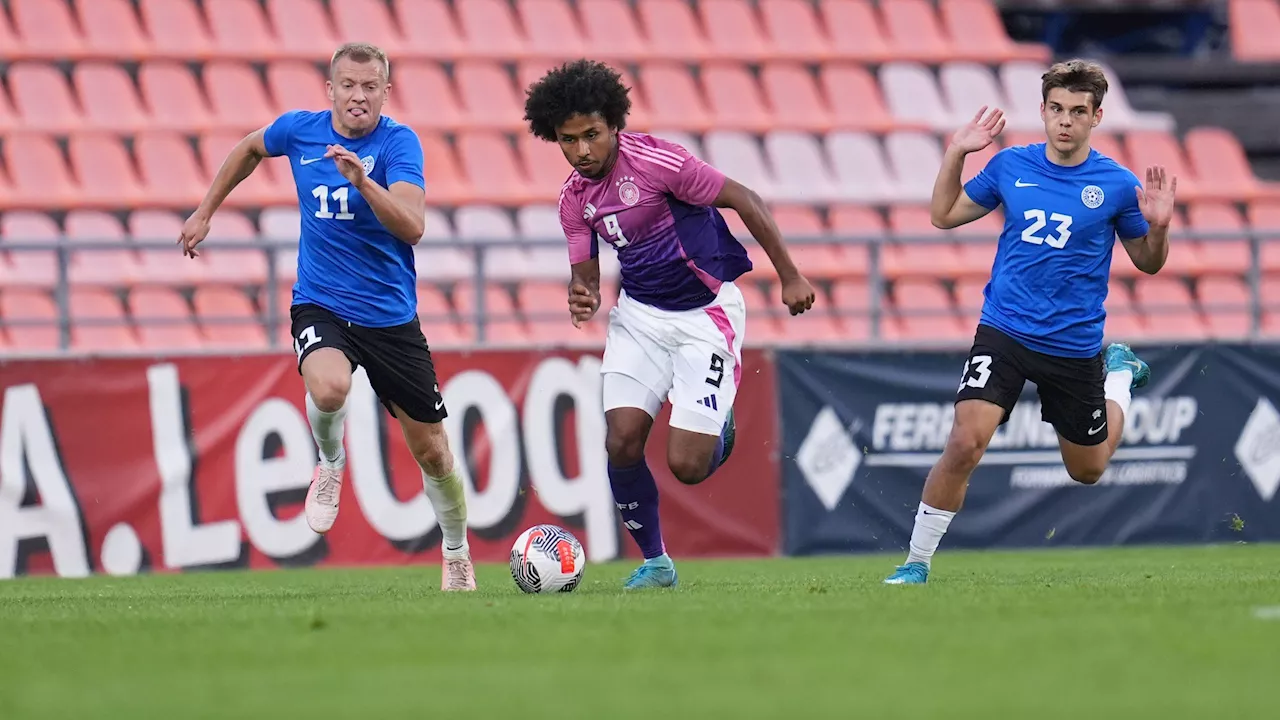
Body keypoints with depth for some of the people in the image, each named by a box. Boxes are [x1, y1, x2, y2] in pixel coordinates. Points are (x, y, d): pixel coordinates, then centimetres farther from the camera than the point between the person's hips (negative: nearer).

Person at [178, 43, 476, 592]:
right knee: (329, 387, -34)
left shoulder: (398, 143, -14)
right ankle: (331, 464, 0)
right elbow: (250, 149, 21)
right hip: (320, 305, 1)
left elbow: (412, 227, -29)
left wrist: (362, 179, -42)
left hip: (390, 315, -1)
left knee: (431, 450, 6)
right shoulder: (299, 130, -3)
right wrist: (205, 212, 24)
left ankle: (457, 555, 32)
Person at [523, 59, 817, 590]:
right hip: (640, 313, 5)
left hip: (707, 312, -5)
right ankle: (654, 563, 9)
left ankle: (719, 426, 26)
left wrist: (790, 277, -12)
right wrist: (584, 299, -17)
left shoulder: (654, 161, -20)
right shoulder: (574, 197, 0)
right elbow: (586, 273, 9)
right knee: (621, 442, -11)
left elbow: (745, 202, -14)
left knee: (687, 465, -12)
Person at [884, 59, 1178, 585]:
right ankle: (916, 564, -9)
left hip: (1075, 347, 0)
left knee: (1087, 470, 19)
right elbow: (944, 215, 12)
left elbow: (1148, 264, 4)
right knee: (964, 443, -21)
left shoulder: (1117, 185, -6)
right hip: (1004, 333, 0)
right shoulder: (1010, 166, 0)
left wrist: (1158, 226, -16)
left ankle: (1118, 372, 48)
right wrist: (956, 154, 0)